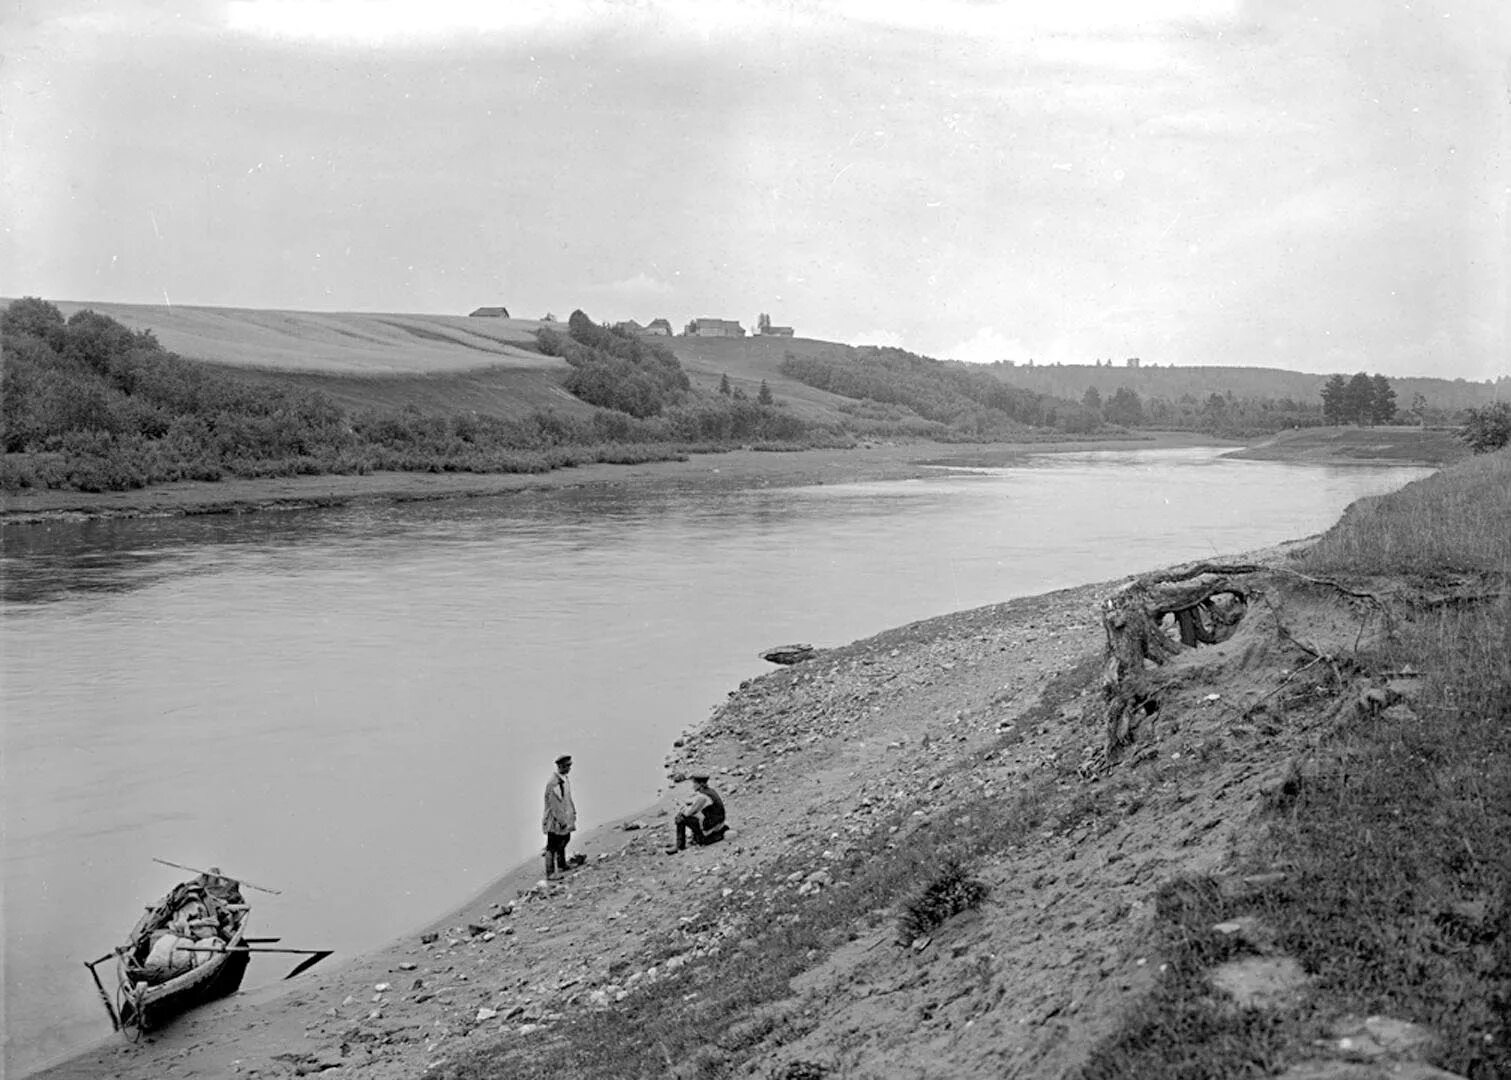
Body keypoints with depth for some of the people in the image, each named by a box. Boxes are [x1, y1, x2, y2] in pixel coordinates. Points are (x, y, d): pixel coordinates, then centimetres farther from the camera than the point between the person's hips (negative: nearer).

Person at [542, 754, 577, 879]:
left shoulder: (564, 778, 5)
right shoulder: (553, 782, -24)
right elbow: (554, 803, -24)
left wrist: (573, 812, 17)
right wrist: (561, 820, -23)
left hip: (565, 816, 10)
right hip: (555, 820, -10)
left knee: (565, 839, 21)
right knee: (552, 847, -2)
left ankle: (562, 868, 36)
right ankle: (549, 874, 5)